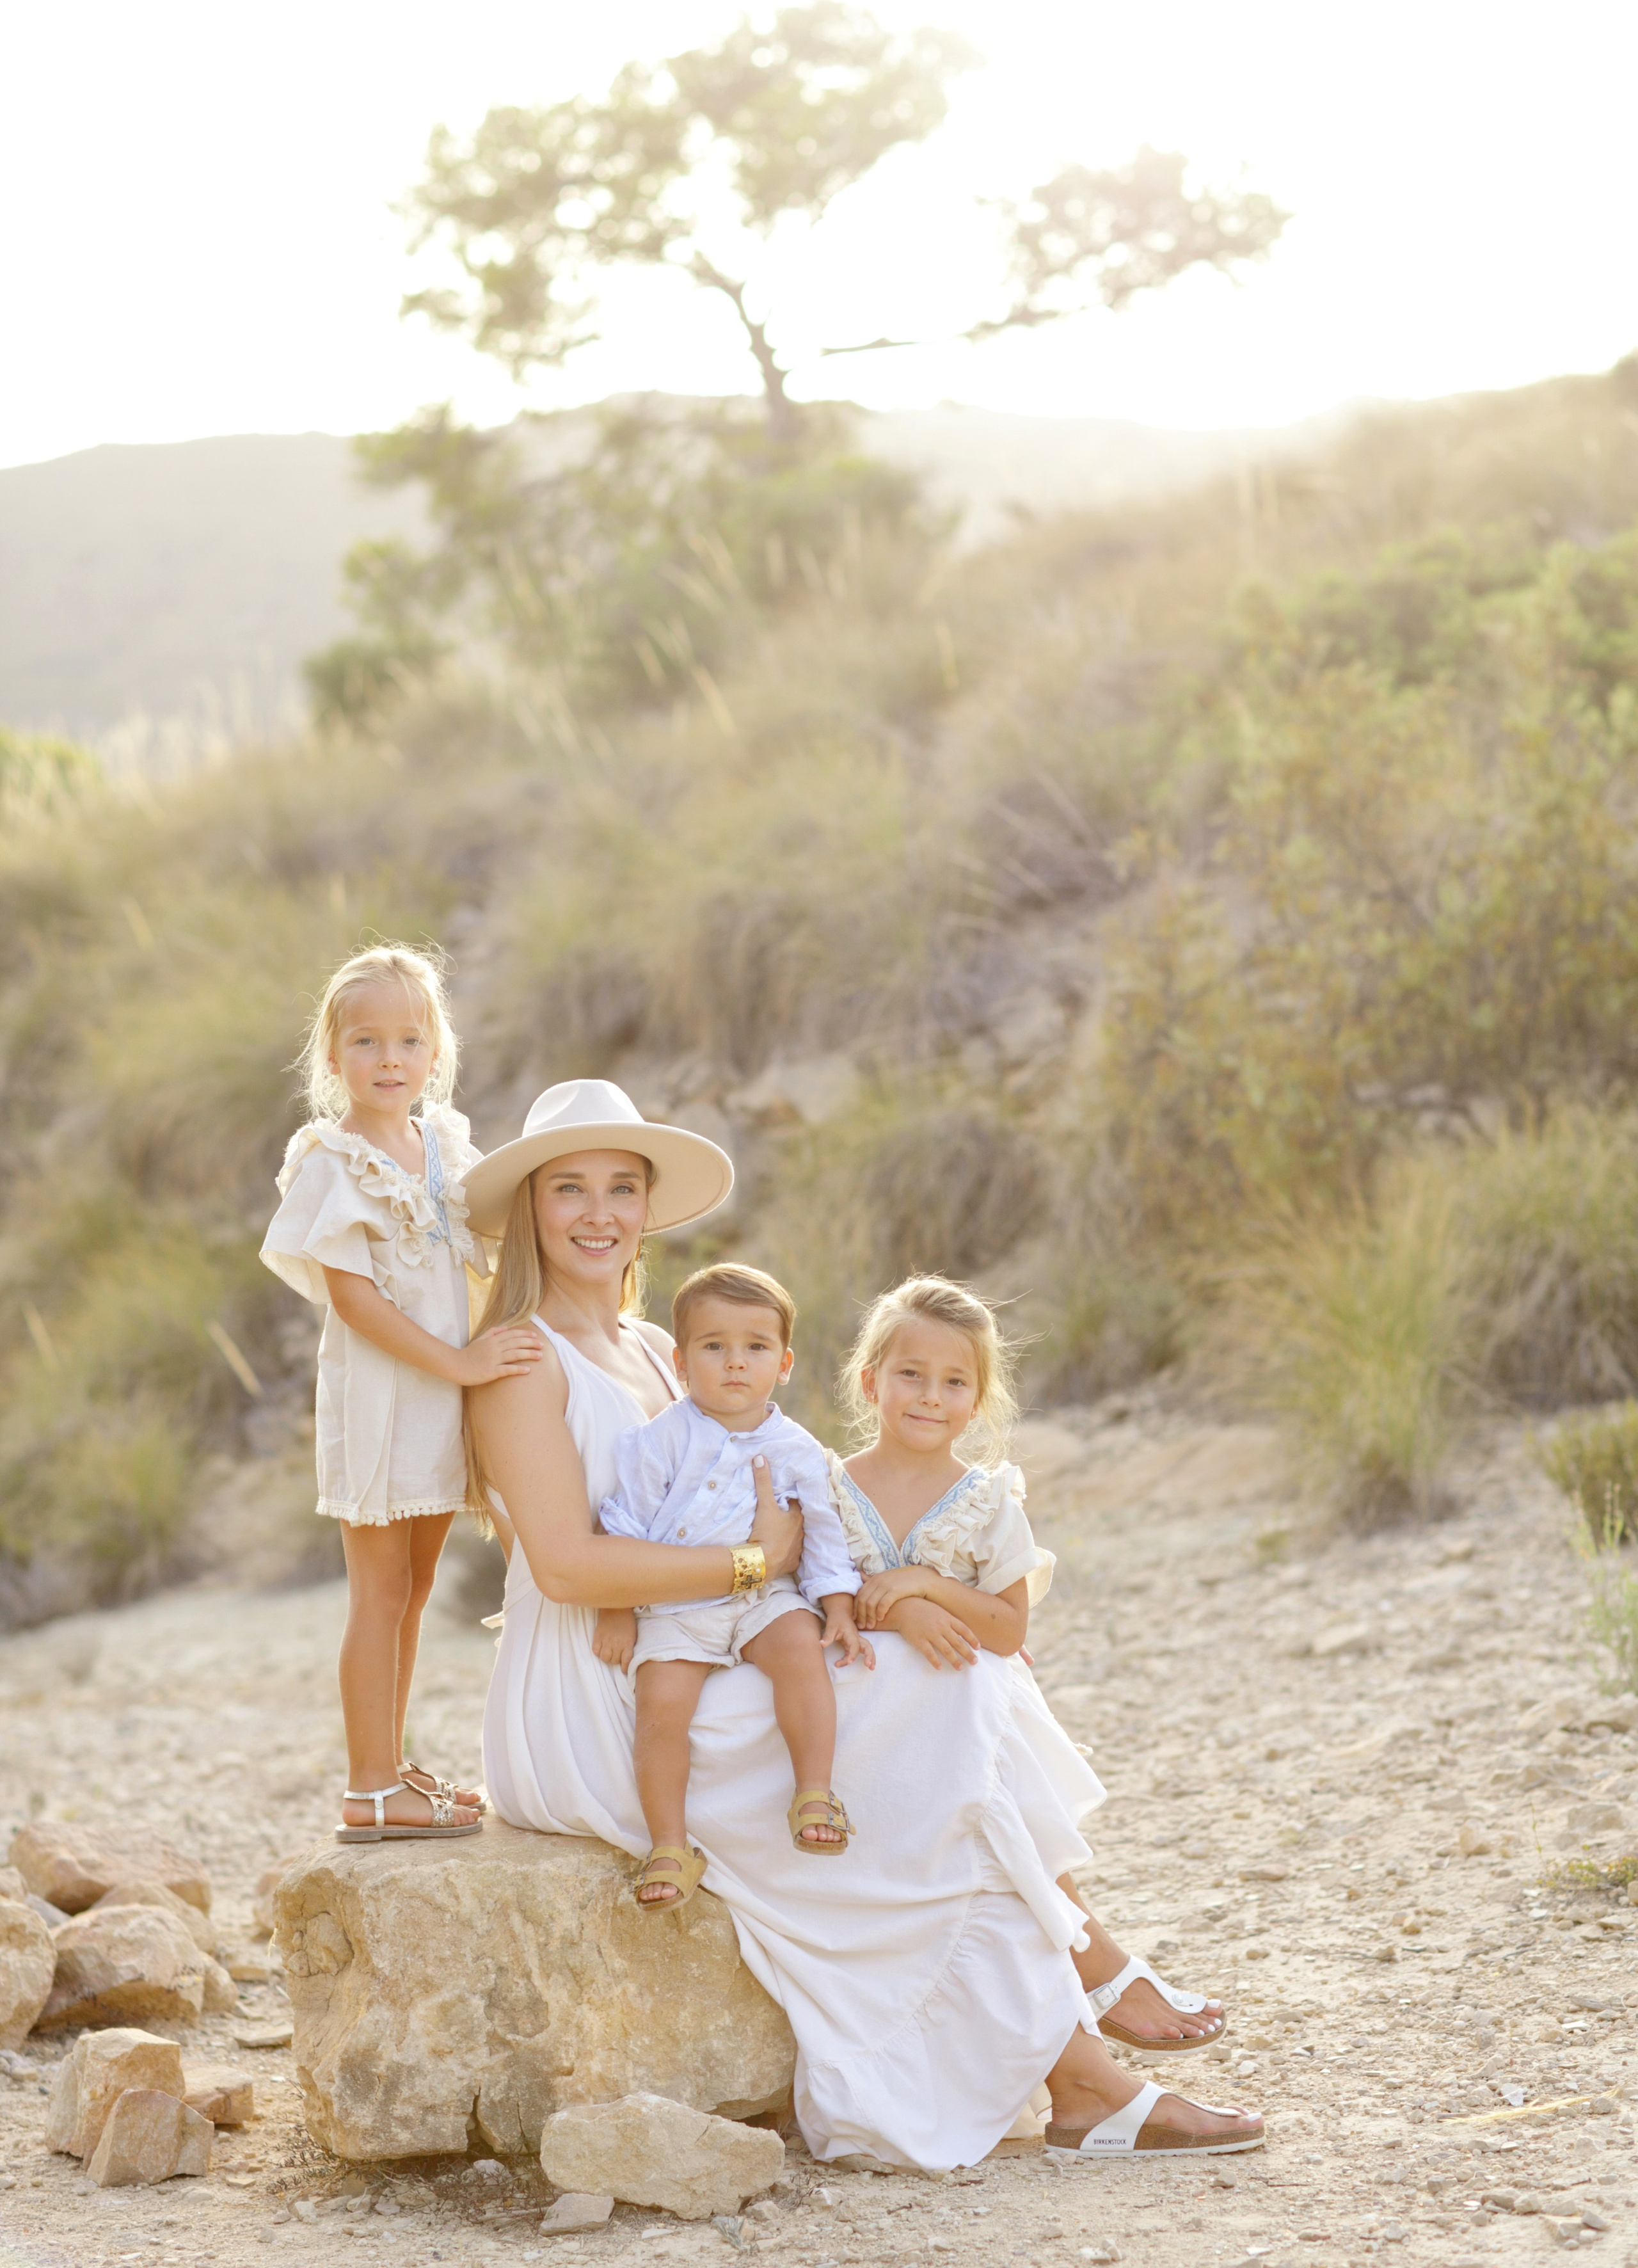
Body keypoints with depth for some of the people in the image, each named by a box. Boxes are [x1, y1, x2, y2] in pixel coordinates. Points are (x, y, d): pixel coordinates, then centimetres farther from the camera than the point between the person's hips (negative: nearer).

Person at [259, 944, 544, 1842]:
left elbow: (483, 1253, 22)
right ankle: (370, 1792, 3)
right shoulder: (331, 1161, -11)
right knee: (380, 1592, -3)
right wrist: (457, 1361, -21)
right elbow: (350, 1294, -17)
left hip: (442, 1395, 7)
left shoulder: (444, 1145, 9)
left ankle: (391, 1765, 24)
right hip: (377, 1393, -7)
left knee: (412, 1588, 14)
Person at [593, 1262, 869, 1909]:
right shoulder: (661, 1440, -3)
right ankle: (669, 1848, -12)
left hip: (764, 1596, 1)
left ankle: (815, 1794, -22)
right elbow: (624, 1527, 0)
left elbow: (824, 1535, 12)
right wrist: (616, 1610, -3)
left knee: (800, 1645, -30)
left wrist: (838, 1608, 2)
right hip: (673, 1606, -1)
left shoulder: (795, 1450, 5)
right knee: (662, 1702, -23)